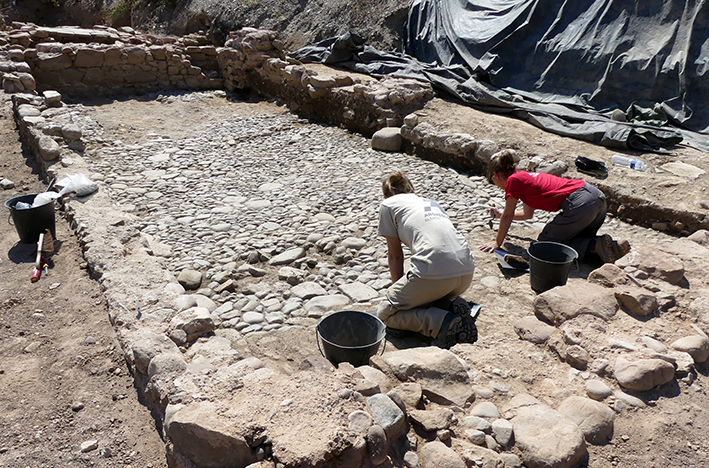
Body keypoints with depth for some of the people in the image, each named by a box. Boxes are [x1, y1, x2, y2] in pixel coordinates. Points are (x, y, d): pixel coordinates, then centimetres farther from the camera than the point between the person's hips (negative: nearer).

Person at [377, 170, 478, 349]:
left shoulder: (388, 204, 14)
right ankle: (453, 306, 4)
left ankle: (441, 322, -9)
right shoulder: (431, 202, 31)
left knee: (385, 313, 12)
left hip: (434, 273, -7)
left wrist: (399, 288, 28)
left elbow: (395, 255, 14)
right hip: (467, 272, 7)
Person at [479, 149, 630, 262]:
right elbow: (527, 214, 37)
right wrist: (500, 213, 47)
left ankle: (597, 246, -9)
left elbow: (508, 216, 3)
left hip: (579, 205, -9)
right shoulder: (526, 177, 26)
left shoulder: (513, 180, 0)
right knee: (579, 240, 28)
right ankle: (612, 246, 1)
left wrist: (497, 243, 13)